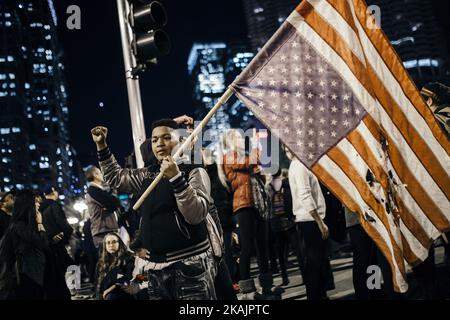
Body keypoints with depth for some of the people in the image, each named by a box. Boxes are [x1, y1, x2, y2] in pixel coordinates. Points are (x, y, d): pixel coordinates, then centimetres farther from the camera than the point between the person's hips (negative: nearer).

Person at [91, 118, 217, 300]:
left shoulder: (194, 172, -4)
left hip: (190, 265, -6)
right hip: (156, 268, 6)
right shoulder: (148, 175, 15)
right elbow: (115, 177, 27)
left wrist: (176, 177, -24)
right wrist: (101, 145, 17)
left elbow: (196, 215, -16)